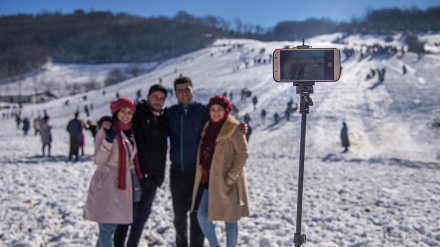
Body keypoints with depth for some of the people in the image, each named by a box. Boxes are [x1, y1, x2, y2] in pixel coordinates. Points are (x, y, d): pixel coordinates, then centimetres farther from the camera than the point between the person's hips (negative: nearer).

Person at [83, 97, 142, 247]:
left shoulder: (130, 133, 12)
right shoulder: (106, 131, -9)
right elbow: (98, 160, -17)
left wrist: (135, 180, 19)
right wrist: (108, 140, -27)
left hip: (122, 185, 7)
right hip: (107, 185, -7)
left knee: (110, 228, 15)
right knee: (108, 229, -8)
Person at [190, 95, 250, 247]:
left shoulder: (233, 128, -11)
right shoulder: (208, 127, 9)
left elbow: (243, 153, -16)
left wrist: (230, 177, -19)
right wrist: (204, 175, 8)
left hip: (227, 182, -6)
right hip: (209, 180, 7)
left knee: (230, 220, 4)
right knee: (202, 216, 5)